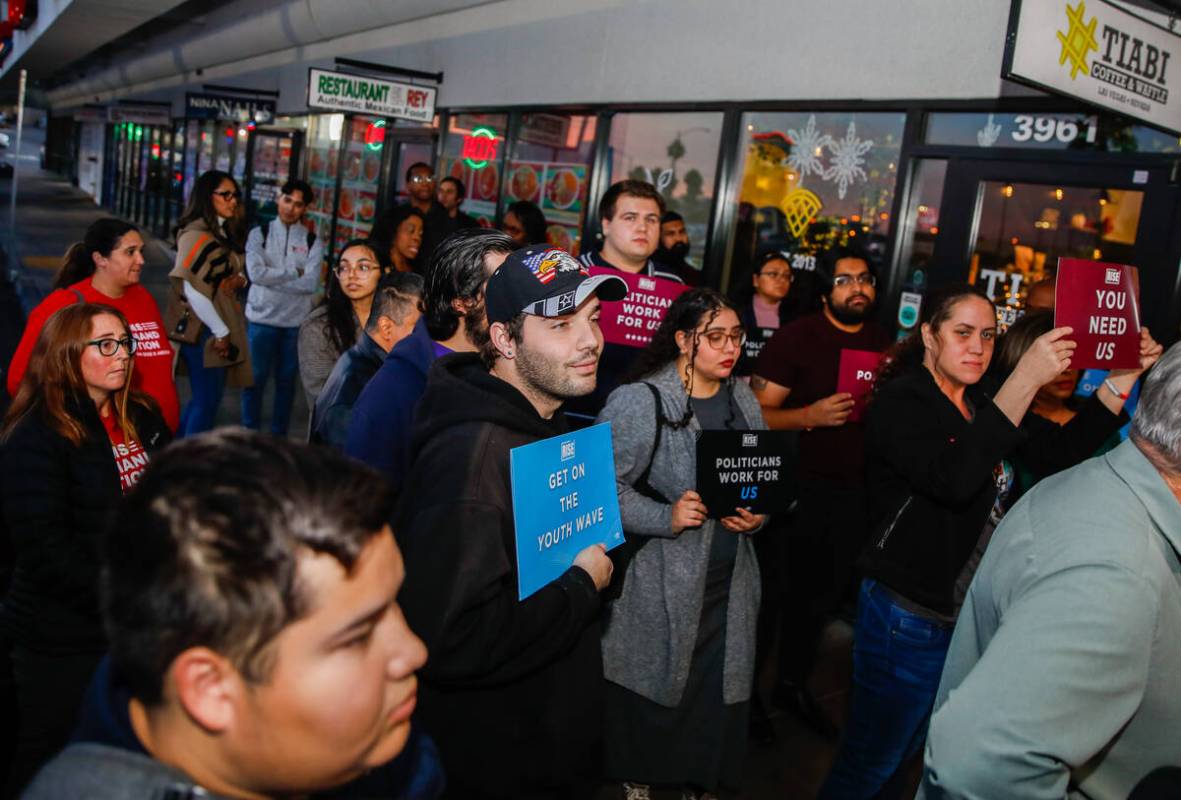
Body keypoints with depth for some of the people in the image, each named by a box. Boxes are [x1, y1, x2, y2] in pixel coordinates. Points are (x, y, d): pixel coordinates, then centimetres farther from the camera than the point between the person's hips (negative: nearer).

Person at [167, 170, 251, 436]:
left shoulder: (223, 233, 15)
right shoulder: (196, 235, -15)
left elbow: (238, 269, 24)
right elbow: (193, 288, -22)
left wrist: (239, 279, -2)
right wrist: (220, 331, -18)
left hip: (220, 329, 9)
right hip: (204, 332, -9)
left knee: (204, 399, 16)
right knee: (207, 401, -4)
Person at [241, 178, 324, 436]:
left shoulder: (313, 241, 0)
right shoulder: (259, 234, 0)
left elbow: (312, 283, -11)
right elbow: (256, 272, -13)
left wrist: (273, 278, -13)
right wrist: (294, 272, -11)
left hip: (296, 321, 1)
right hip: (262, 318, -1)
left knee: (287, 380, 12)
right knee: (256, 378, 7)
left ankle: (279, 435, 25)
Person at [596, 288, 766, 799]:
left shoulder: (743, 399, 8)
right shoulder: (640, 402, -13)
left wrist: (758, 515, -3)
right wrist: (666, 518, -23)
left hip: (730, 582, 5)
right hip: (660, 584, -5)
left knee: (717, 694, 13)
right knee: (652, 691, 9)